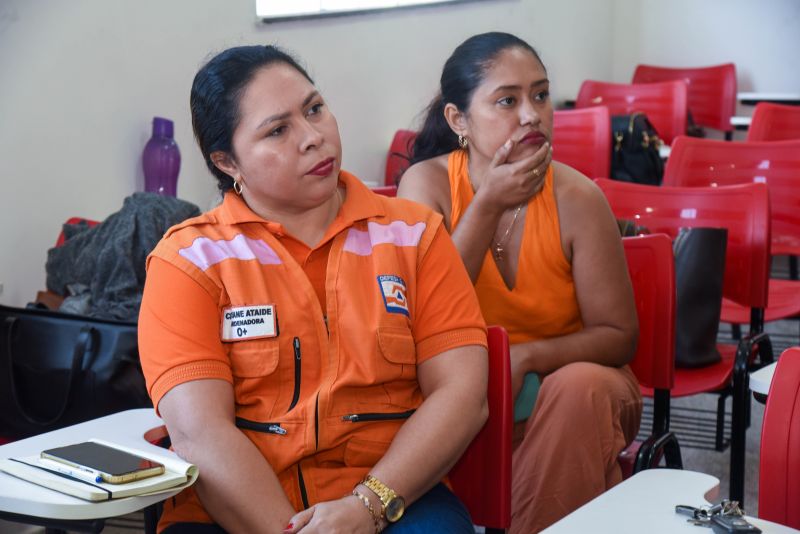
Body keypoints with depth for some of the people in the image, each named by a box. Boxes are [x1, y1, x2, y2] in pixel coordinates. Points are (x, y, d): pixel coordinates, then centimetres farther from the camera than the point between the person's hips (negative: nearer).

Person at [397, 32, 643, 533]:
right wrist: (487, 206, -24)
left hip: (565, 376, 0)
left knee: (583, 385, -32)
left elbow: (619, 337, -8)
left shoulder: (575, 198, -13)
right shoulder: (427, 182, -10)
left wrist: (525, 357, -25)